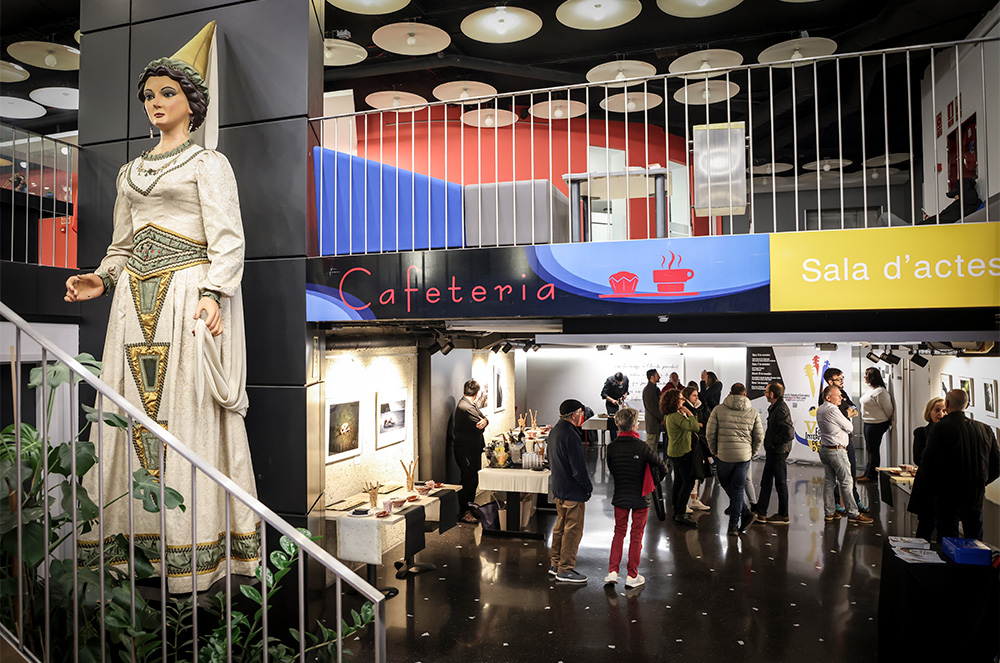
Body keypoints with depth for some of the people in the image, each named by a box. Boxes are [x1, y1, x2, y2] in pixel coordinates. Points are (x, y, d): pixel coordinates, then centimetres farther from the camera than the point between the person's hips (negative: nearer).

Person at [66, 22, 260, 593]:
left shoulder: (209, 162, 4)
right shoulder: (130, 172, 23)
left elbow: (227, 238, -6)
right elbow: (123, 245, 24)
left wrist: (212, 295, -20)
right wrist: (102, 279, 5)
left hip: (188, 292, -6)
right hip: (136, 299, 6)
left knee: (188, 410, -8)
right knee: (132, 409, 3)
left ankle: (192, 545, -3)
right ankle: (130, 534, 10)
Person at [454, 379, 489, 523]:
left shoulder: (471, 405, 12)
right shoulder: (466, 407, -22)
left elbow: (483, 418, 4)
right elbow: (480, 428, -20)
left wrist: (484, 421, -19)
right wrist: (483, 422, 2)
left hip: (473, 450, 10)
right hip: (467, 450, -10)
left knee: (472, 480, 17)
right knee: (469, 481, -2)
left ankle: (469, 509, 28)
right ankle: (464, 513, 8)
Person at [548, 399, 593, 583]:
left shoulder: (554, 431, 8)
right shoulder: (570, 435, -23)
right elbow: (578, 468, -23)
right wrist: (589, 487, -10)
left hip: (559, 488, 10)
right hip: (573, 491, -10)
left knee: (561, 526, 19)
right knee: (573, 530, 1)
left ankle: (556, 564, 29)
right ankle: (565, 570, 8)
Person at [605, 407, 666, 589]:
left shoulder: (611, 447, -8)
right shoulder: (641, 447, -18)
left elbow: (610, 470, 4)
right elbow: (662, 467, -10)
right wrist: (654, 483, 7)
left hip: (620, 497, 3)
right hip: (640, 498, -3)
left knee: (619, 532, 16)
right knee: (636, 536, 9)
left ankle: (612, 571, 11)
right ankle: (632, 576, 16)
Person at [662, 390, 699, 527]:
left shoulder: (671, 415, 11)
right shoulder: (676, 416, -21)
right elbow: (694, 427, -28)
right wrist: (689, 413, -16)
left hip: (675, 452, 11)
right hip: (682, 452, -11)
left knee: (679, 482, 14)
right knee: (688, 482, -8)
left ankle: (677, 512, 21)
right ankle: (681, 514, -7)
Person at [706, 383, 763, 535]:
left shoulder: (718, 410, -3)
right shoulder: (753, 412, 3)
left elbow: (710, 433, -3)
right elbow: (759, 437, 4)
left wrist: (715, 451, 10)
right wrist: (751, 453, 17)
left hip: (724, 455, -2)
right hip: (744, 456, 2)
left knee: (726, 484, 18)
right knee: (737, 489, 10)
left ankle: (746, 513, 10)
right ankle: (734, 525, 11)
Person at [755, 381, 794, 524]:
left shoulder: (781, 410, -20)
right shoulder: (775, 407, 11)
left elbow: (789, 433, -27)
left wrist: (774, 442, -16)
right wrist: (769, 443, 10)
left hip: (778, 452, -10)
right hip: (772, 452, 10)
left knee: (780, 483, 2)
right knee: (766, 482, 13)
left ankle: (783, 516, 15)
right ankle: (760, 513, 19)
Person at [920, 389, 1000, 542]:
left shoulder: (939, 428, -15)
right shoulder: (985, 429, 0)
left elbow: (928, 464, -18)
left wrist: (935, 488, -1)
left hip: (947, 496, -5)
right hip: (976, 497, 5)